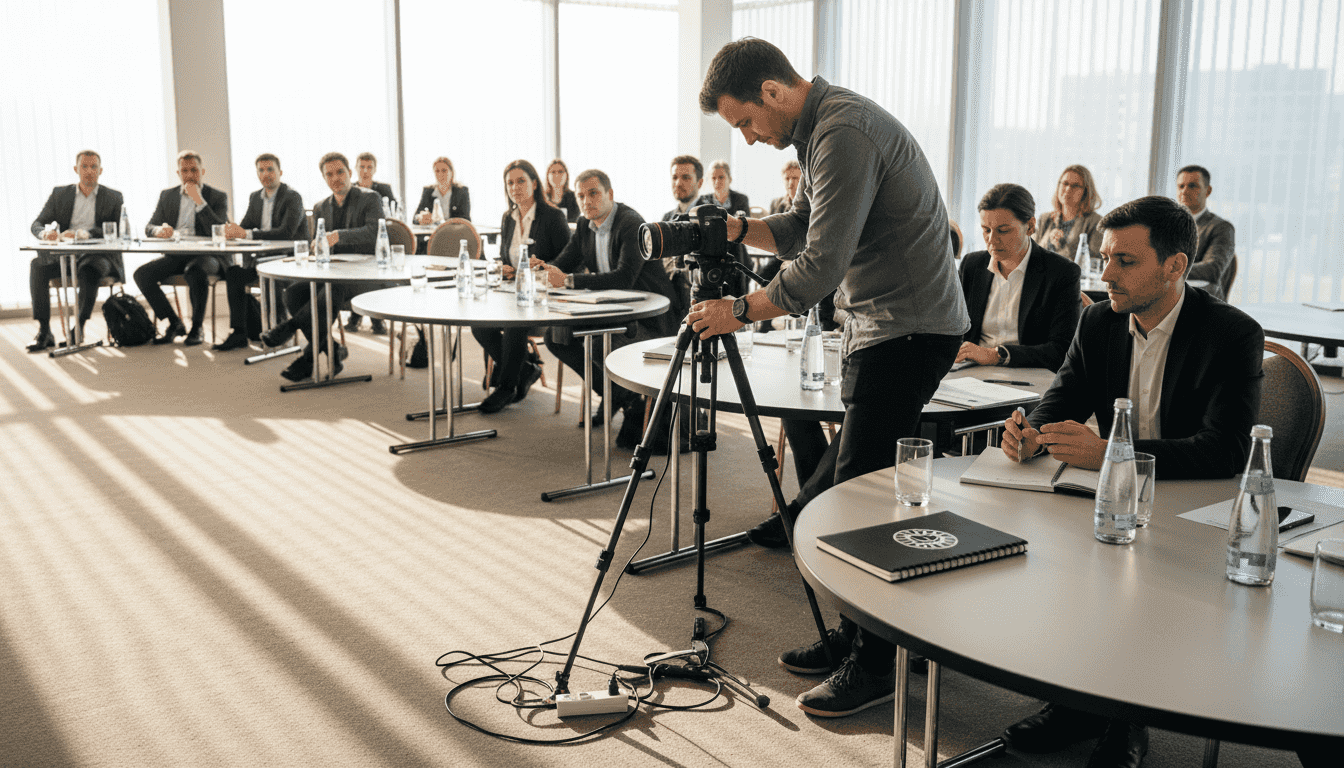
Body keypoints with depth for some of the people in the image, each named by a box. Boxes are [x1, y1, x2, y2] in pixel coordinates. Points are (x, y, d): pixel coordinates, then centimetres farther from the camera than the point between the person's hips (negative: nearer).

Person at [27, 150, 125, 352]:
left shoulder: (113, 197, 9)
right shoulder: (59, 194, 15)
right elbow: (37, 224, 11)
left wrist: (82, 234, -17)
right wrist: (45, 232, -15)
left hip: (99, 256, -3)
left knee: (88, 269, -38)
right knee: (37, 265, -27)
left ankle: (79, 328, -31)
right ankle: (44, 331, -25)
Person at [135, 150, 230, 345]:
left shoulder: (217, 197, 4)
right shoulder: (167, 195, 16)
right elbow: (149, 227, 13)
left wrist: (199, 201, -14)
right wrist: (159, 230, -12)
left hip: (207, 255, -5)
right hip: (176, 256, 5)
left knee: (195, 271, -38)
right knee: (142, 274, -19)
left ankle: (196, 328, -21)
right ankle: (174, 323, -5)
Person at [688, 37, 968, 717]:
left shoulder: (845, 132, -20)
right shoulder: (821, 128, 13)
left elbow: (820, 267, -23)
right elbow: (803, 228, 21)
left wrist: (739, 310, -12)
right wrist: (737, 228, 5)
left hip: (910, 329, -11)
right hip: (878, 327, 11)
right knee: (836, 492, 13)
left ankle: (877, 663, 5)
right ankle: (857, 634, 26)